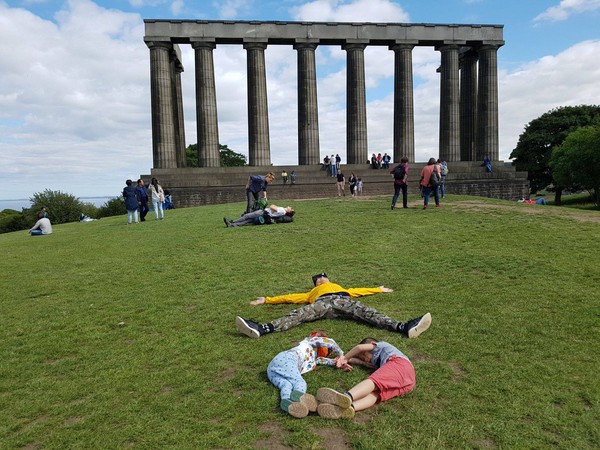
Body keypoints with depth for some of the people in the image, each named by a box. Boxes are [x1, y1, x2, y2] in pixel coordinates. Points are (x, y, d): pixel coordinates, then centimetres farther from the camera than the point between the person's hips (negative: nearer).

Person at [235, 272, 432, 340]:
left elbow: (359, 290, 50)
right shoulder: (312, 292, 41)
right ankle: (262, 329, -49)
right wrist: (267, 300, 35)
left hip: (343, 299, 1)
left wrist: (379, 289, 56)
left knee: (366, 312, -27)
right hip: (322, 302, -1)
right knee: (298, 314, -26)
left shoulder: (341, 287, 46)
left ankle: (404, 327, -50)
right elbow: (290, 297, 38)